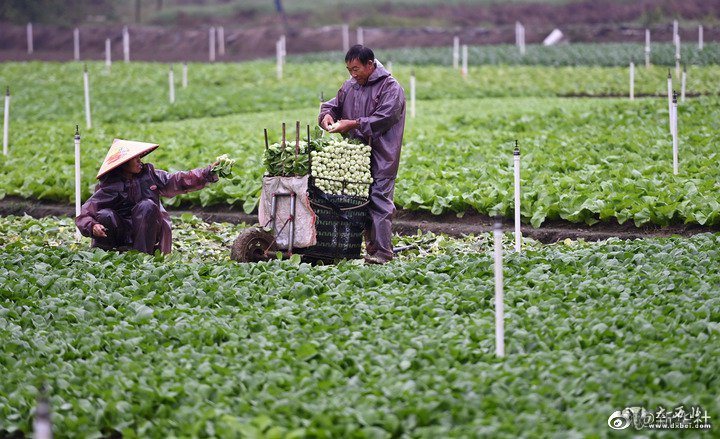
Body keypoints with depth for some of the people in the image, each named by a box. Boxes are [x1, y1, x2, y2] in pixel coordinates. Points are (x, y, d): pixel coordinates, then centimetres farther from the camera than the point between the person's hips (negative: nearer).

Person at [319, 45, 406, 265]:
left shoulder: (390, 88, -7)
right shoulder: (350, 85, 15)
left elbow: (384, 118, -16)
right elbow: (334, 104, 24)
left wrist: (353, 124, -20)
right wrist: (327, 115, 0)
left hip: (382, 157, -7)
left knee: (380, 202, -10)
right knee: (363, 202, 8)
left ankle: (382, 252, -10)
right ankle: (371, 248, 14)